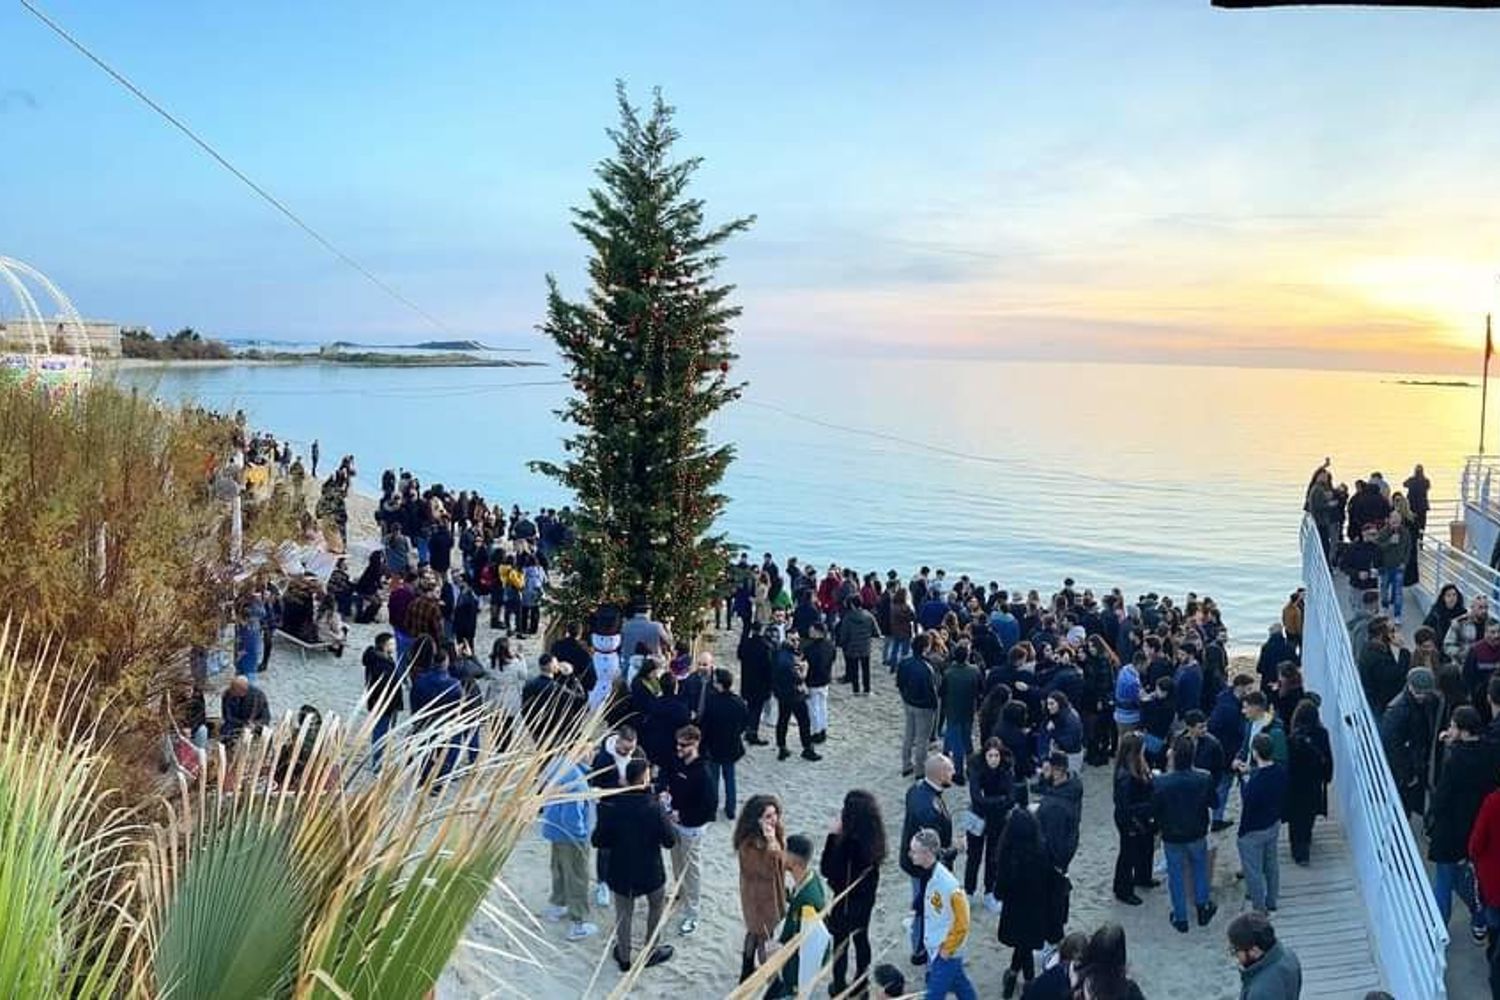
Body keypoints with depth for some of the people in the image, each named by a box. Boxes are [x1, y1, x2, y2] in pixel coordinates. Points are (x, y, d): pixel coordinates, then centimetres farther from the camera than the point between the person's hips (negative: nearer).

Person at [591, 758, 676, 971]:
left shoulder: (613, 808, -16)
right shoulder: (655, 808, -22)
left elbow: (598, 841, -9)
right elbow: (670, 841, -14)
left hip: (620, 871, 1)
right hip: (650, 871, -1)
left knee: (623, 914, 19)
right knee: (657, 905, 25)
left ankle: (624, 958, 32)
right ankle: (650, 953, 33)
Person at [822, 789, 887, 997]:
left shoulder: (849, 842, -33)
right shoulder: (874, 836, -10)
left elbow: (827, 870, -25)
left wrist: (833, 835, -25)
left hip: (847, 900, -7)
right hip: (867, 897, 7)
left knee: (840, 942, 14)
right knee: (861, 938, 23)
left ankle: (840, 987, 31)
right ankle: (860, 984, 38)